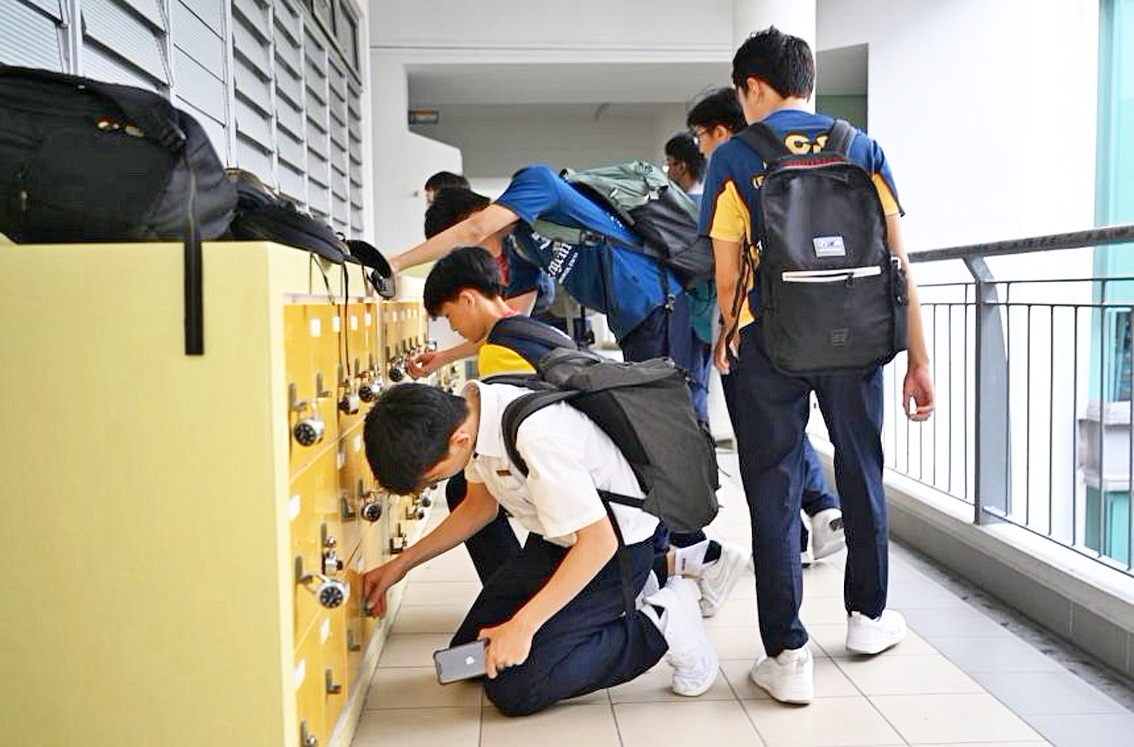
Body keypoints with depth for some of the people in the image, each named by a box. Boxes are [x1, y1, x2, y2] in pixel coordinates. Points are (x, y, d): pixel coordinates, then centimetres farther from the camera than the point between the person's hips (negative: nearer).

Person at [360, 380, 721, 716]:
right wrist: (402, 563, 7)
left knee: (513, 692, -16)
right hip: (554, 539, 8)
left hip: (616, 545, -8)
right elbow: (480, 505, 10)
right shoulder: (465, 409, -9)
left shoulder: (537, 435, -36)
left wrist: (522, 626, -25)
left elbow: (599, 542, -29)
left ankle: (659, 625, -4)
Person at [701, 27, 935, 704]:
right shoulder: (863, 150, 6)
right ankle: (868, 615, 37)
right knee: (862, 474, 20)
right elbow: (898, 261, 1)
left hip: (770, 343, -2)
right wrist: (919, 359, 4)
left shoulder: (733, 158, 0)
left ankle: (788, 656, 5)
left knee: (775, 493, 4)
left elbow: (726, 273, -2)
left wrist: (729, 338, 17)